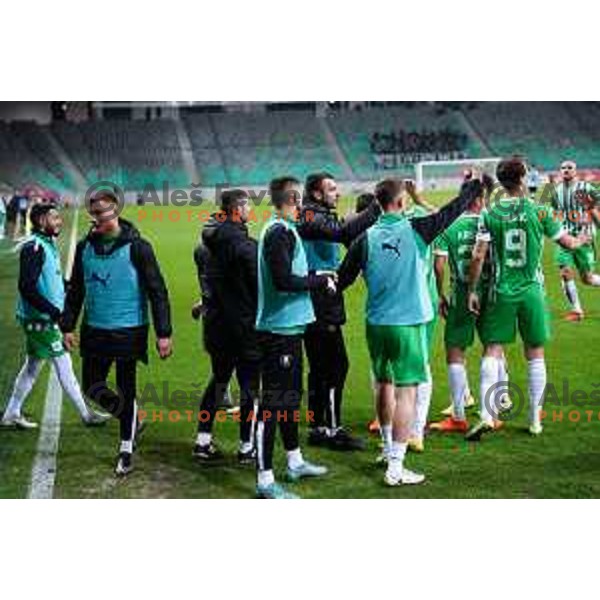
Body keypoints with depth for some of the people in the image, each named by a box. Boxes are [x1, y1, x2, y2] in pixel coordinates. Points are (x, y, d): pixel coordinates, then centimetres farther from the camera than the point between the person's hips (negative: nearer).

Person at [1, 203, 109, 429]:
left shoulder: (48, 244, 13)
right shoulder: (33, 247, -18)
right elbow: (26, 287, -24)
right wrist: (54, 311, -25)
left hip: (46, 318, 10)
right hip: (39, 319, -10)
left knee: (32, 366, 16)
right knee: (64, 366, -2)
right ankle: (86, 415, 6)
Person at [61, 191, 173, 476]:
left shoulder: (136, 247, -11)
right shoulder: (85, 247, 4)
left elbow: (157, 291, -10)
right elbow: (76, 290, 14)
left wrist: (163, 333, -13)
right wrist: (68, 326, 8)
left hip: (128, 331, -5)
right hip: (94, 331, 5)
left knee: (126, 391, 4)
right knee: (93, 388, 9)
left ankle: (126, 450, 20)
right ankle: (132, 421, 35)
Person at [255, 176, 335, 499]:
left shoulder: (283, 230, 14)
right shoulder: (279, 232, -16)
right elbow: (284, 281, -24)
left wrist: (315, 276, 14)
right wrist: (321, 281, -12)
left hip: (287, 327, 11)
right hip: (279, 328, -11)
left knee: (290, 395, 21)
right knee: (273, 402, -7)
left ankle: (295, 462, 36)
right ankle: (265, 481, -2)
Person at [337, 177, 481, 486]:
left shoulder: (366, 239, -3)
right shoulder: (416, 230, -9)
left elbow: (343, 278, 1)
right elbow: (451, 211, 4)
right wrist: (472, 185, 20)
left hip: (376, 324, 4)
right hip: (408, 324, -4)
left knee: (384, 386, 21)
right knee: (406, 391, -2)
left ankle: (389, 447, 38)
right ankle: (395, 467, -4)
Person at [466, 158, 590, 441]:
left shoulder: (489, 214, -2)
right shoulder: (538, 211, -2)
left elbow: (478, 256, -7)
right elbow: (568, 242, 8)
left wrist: (472, 290, 1)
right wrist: (583, 240, 30)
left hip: (501, 292, 0)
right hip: (531, 291, 0)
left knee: (492, 351, 3)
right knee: (535, 354, 9)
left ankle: (487, 415, -9)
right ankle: (535, 419, 15)